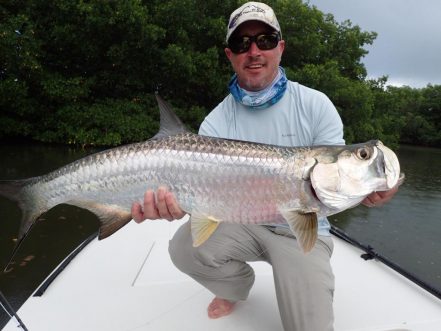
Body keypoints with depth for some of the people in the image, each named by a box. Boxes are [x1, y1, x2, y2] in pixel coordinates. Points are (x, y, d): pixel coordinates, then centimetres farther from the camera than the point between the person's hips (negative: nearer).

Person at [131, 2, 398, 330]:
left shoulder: (316, 105, -9)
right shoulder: (217, 121, -7)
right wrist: (174, 200, -40)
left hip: (303, 231, -1)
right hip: (242, 223, 2)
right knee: (185, 247, -22)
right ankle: (237, 284, 12)